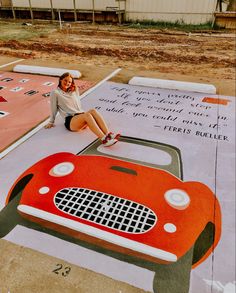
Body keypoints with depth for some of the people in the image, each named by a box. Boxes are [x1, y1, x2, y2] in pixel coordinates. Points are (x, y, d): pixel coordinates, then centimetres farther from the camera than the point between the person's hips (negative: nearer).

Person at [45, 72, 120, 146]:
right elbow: (54, 109, 10)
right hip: (70, 121, -5)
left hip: (81, 117, 5)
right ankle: (104, 139, -53)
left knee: (93, 111, -30)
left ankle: (108, 134, -45)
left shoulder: (74, 91, 24)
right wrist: (51, 122, 15)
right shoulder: (55, 93, 6)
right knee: (87, 115, -36)